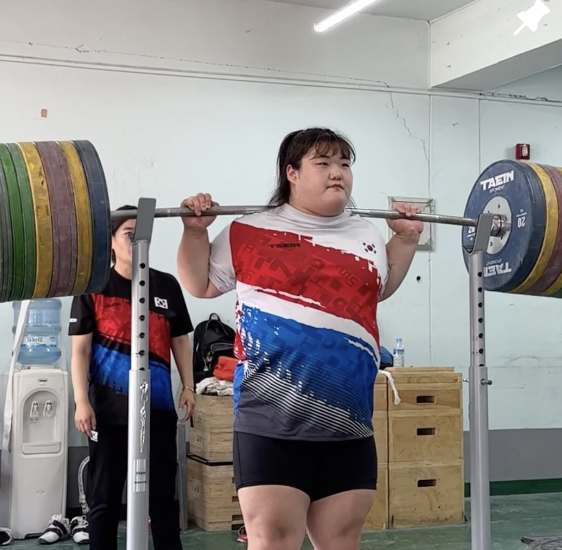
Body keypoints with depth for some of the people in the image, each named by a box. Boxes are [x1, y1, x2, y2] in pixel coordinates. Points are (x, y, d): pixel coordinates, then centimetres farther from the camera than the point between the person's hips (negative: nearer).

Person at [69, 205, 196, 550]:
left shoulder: (167, 285, 8)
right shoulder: (94, 287, -2)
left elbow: (180, 340, 13)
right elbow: (81, 349, -3)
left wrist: (189, 387, 5)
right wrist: (82, 401, -11)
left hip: (158, 406, 3)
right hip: (110, 408, -2)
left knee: (163, 494, 10)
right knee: (105, 498, 5)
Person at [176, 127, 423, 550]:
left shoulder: (368, 235, 13)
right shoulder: (251, 232, 0)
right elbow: (201, 285, 10)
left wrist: (407, 239, 22)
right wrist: (196, 232, -3)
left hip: (349, 424, 5)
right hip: (272, 424, -4)